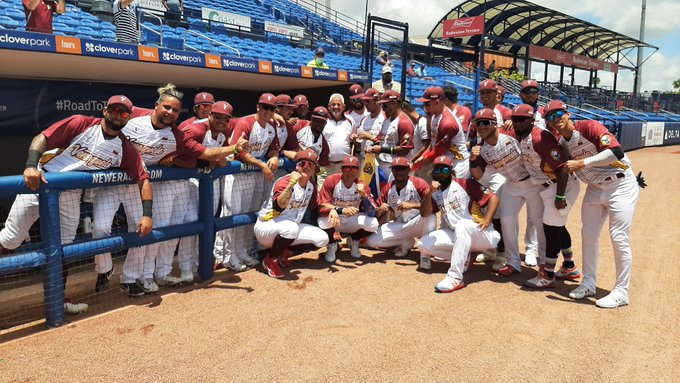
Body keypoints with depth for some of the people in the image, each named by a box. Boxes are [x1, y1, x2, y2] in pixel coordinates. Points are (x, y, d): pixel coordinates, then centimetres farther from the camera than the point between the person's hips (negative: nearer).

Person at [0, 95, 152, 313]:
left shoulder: (125, 148, 0)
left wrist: (146, 214, -15)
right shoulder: (81, 124, -8)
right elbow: (42, 138, -13)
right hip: (38, 182, -2)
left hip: (70, 195, 3)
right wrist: (31, 165, -31)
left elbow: (143, 179, -4)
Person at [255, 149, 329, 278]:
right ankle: (270, 259, -13)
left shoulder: (312, 186, 3)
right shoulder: (284, 181, -20)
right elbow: (278, 206, -38)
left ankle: (283, 251, 8)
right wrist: (292, 183, -40)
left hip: (291, 227, 7)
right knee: (291, 228, -40)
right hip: (265, 227, -7)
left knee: (322, 239, -9)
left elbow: (315, 208, 12)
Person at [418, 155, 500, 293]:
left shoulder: (464, 184, -4)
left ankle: (455, 277, -40)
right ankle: (463, 256, 0)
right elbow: (424, 213, -2)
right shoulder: (435, 193, 11)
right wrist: (429, 192, -15)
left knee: (462, 225, -38)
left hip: (482, 234, -6)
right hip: (456, 236, 6)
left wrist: (487, 221, -20)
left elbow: (493, 197, -8)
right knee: (423, 244, -9)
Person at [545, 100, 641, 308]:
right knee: (588, 236, 9)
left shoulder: (589, 127, -19)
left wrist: (581, 163, -30)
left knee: (619, 238, -6)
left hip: (620, 186, -7)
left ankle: (621, 292, 5)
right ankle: (588, 283, 24)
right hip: (594, 188, 7)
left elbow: (616, 152, -31)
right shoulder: (562, 143, 3)